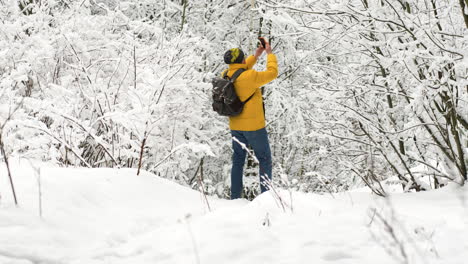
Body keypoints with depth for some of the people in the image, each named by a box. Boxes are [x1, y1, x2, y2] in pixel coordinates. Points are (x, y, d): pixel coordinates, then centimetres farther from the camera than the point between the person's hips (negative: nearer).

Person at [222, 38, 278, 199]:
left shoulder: (226, 76, -1)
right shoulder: (250, 77, -22)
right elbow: (272, 73, -11)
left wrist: (255, 56, 20)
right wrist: (270, 54, 2)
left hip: (235, 127, 6)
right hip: (253, 126, -6)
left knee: (238, 161, 15)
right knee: (264, 160, 6)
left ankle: (235, 197, 15)